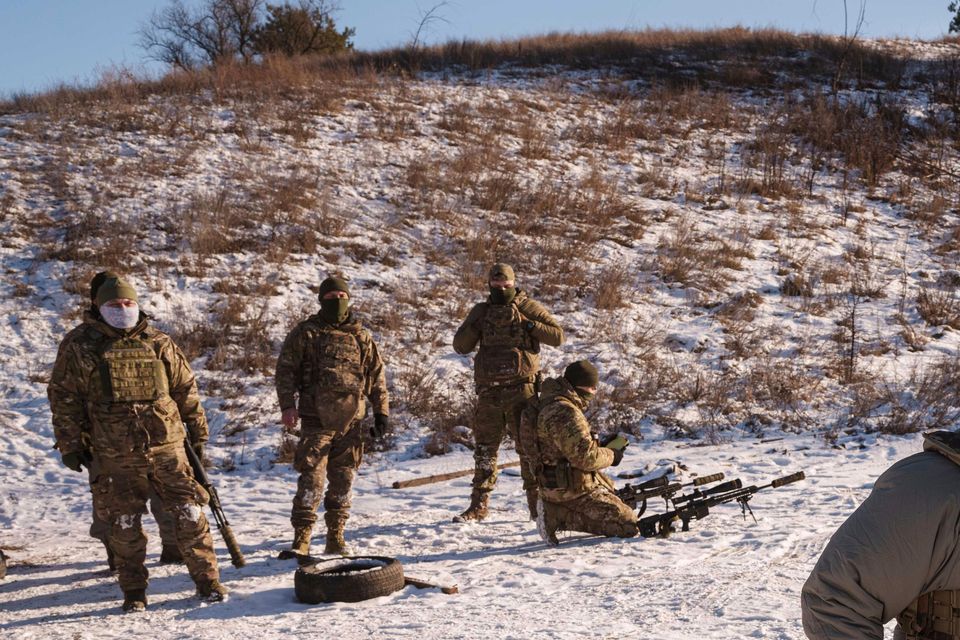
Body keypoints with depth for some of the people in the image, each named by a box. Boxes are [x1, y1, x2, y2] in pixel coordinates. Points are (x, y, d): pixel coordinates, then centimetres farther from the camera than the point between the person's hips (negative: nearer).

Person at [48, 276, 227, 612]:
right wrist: (70, 445, 0)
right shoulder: (81, 350, 1)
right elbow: (64, 398, 3)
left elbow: (186, 389, 13)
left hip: (167, 446, 1)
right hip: (115, 456, -1)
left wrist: (197, 431, 14)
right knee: (124, 524, 6)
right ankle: (133, 591, 20)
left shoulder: (159, 343, 6)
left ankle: (207, 580, 11)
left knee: (188, 513, 1)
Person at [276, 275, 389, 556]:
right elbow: (286, 369, 1)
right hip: (316, 419, -3)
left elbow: (377, 377, 14)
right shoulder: (305, 333, 3)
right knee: (312, 481, -8)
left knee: (343, 480, 8)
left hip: (350, 421, 3)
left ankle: (336, 537, 18)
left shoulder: (361, 337, 11)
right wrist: (288, 405, -10)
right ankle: (301, 538, -1)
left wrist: (382, 413, 10)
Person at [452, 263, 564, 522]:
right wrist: (479, 324, -8)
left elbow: (558, 336, -1)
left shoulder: (529, 308, 4)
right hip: (489, 392, 3)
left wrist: (526, 325, -11)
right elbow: (460, 346, 8)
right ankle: (479, 505, 15)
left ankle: (536, 503, 4)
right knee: (484, 449, 7)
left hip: (521, 389, -3)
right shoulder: (480, 311, 12)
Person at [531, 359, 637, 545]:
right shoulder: (565, 413, -23)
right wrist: (611, 456, -6)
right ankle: (559, 518, -10)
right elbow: (585, 456, -25)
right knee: (629, 525, -8)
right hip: (573, 490, -11)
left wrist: (605, 447, 8)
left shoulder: (550, 405, 12)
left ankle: (559, 513, 11)